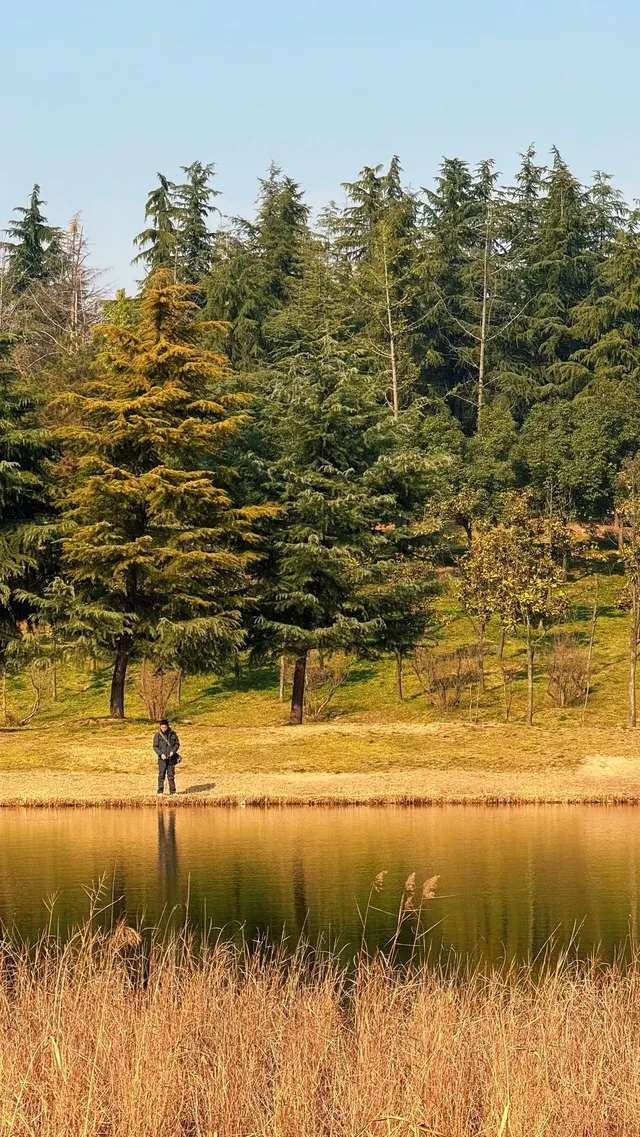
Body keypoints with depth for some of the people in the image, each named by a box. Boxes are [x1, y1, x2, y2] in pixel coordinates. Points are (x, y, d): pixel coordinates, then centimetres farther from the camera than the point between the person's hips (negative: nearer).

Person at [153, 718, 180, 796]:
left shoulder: (172, 734, 3)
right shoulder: (157, 735, -2)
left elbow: (177, 744, 8)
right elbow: (155, 746, -1)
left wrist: (173, 751, -10)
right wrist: (161, 754, -15)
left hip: (171, 758, 2)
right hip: (162, 758, -2)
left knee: (171, 775, 5)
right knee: (161, 775, -4)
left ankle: (172, 791, 9)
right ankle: (160, 791, 0)